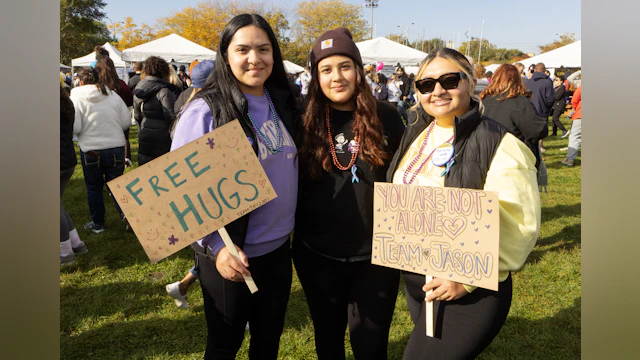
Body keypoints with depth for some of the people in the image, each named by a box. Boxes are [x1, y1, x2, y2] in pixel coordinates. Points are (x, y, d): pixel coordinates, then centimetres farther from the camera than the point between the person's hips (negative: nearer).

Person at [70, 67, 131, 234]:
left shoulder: (76, 97, -8)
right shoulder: (113, 95, 1)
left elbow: (74, 127, -14)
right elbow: (126, 121, 1)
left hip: (90, 150, -2)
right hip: (116, 147, 2)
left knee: (93, 187, 13)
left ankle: (97, 223, 23)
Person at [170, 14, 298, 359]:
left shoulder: (283, 104, 2)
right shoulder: (205, 111, -16)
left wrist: (290, 226, 8)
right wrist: (215, 247, -21)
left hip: (278, 247, 5)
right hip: (228, 254, -5)